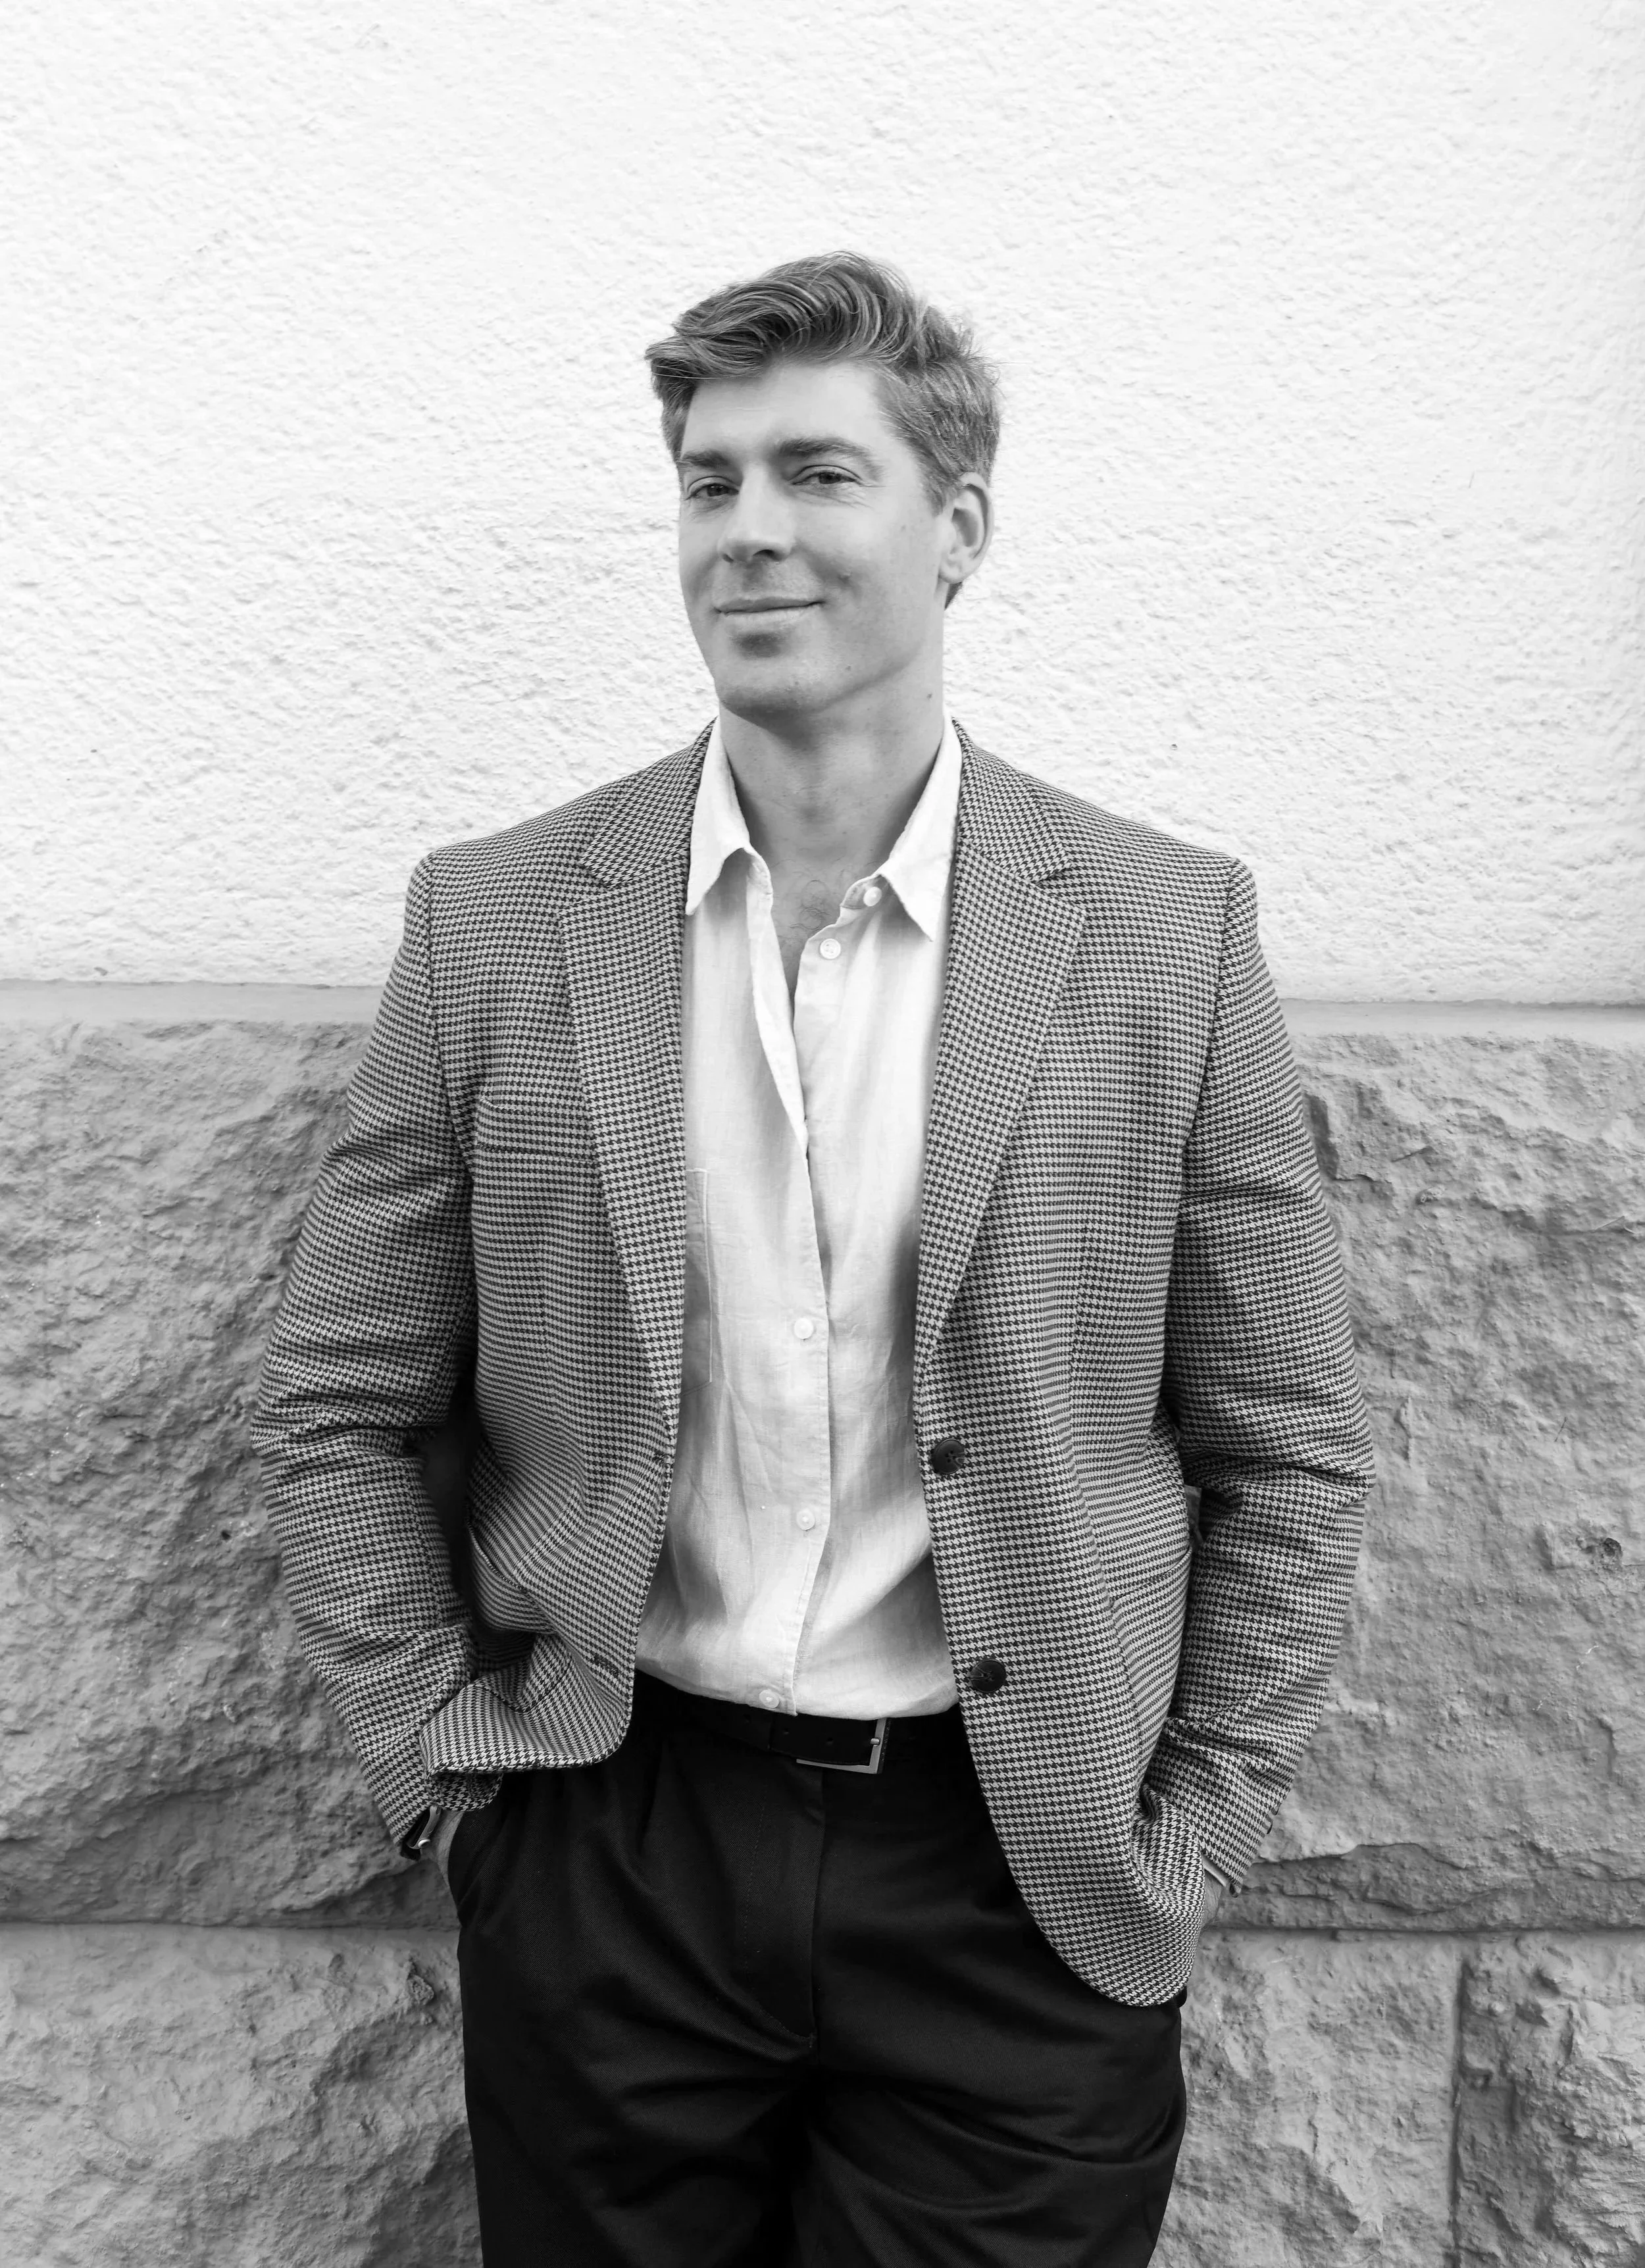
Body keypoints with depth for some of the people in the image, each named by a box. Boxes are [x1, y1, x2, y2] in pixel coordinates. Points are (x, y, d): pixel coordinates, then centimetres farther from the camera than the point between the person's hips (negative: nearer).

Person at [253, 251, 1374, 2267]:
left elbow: (1290, 1455, -1)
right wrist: (450, 1760, -1)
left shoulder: (1167, 936, -6)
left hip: (1022, 1879, 0)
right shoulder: (493, 921, -4)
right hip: (601, 1859, 1)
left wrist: (1185, 1839, -2)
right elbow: (338, 1414, 2)